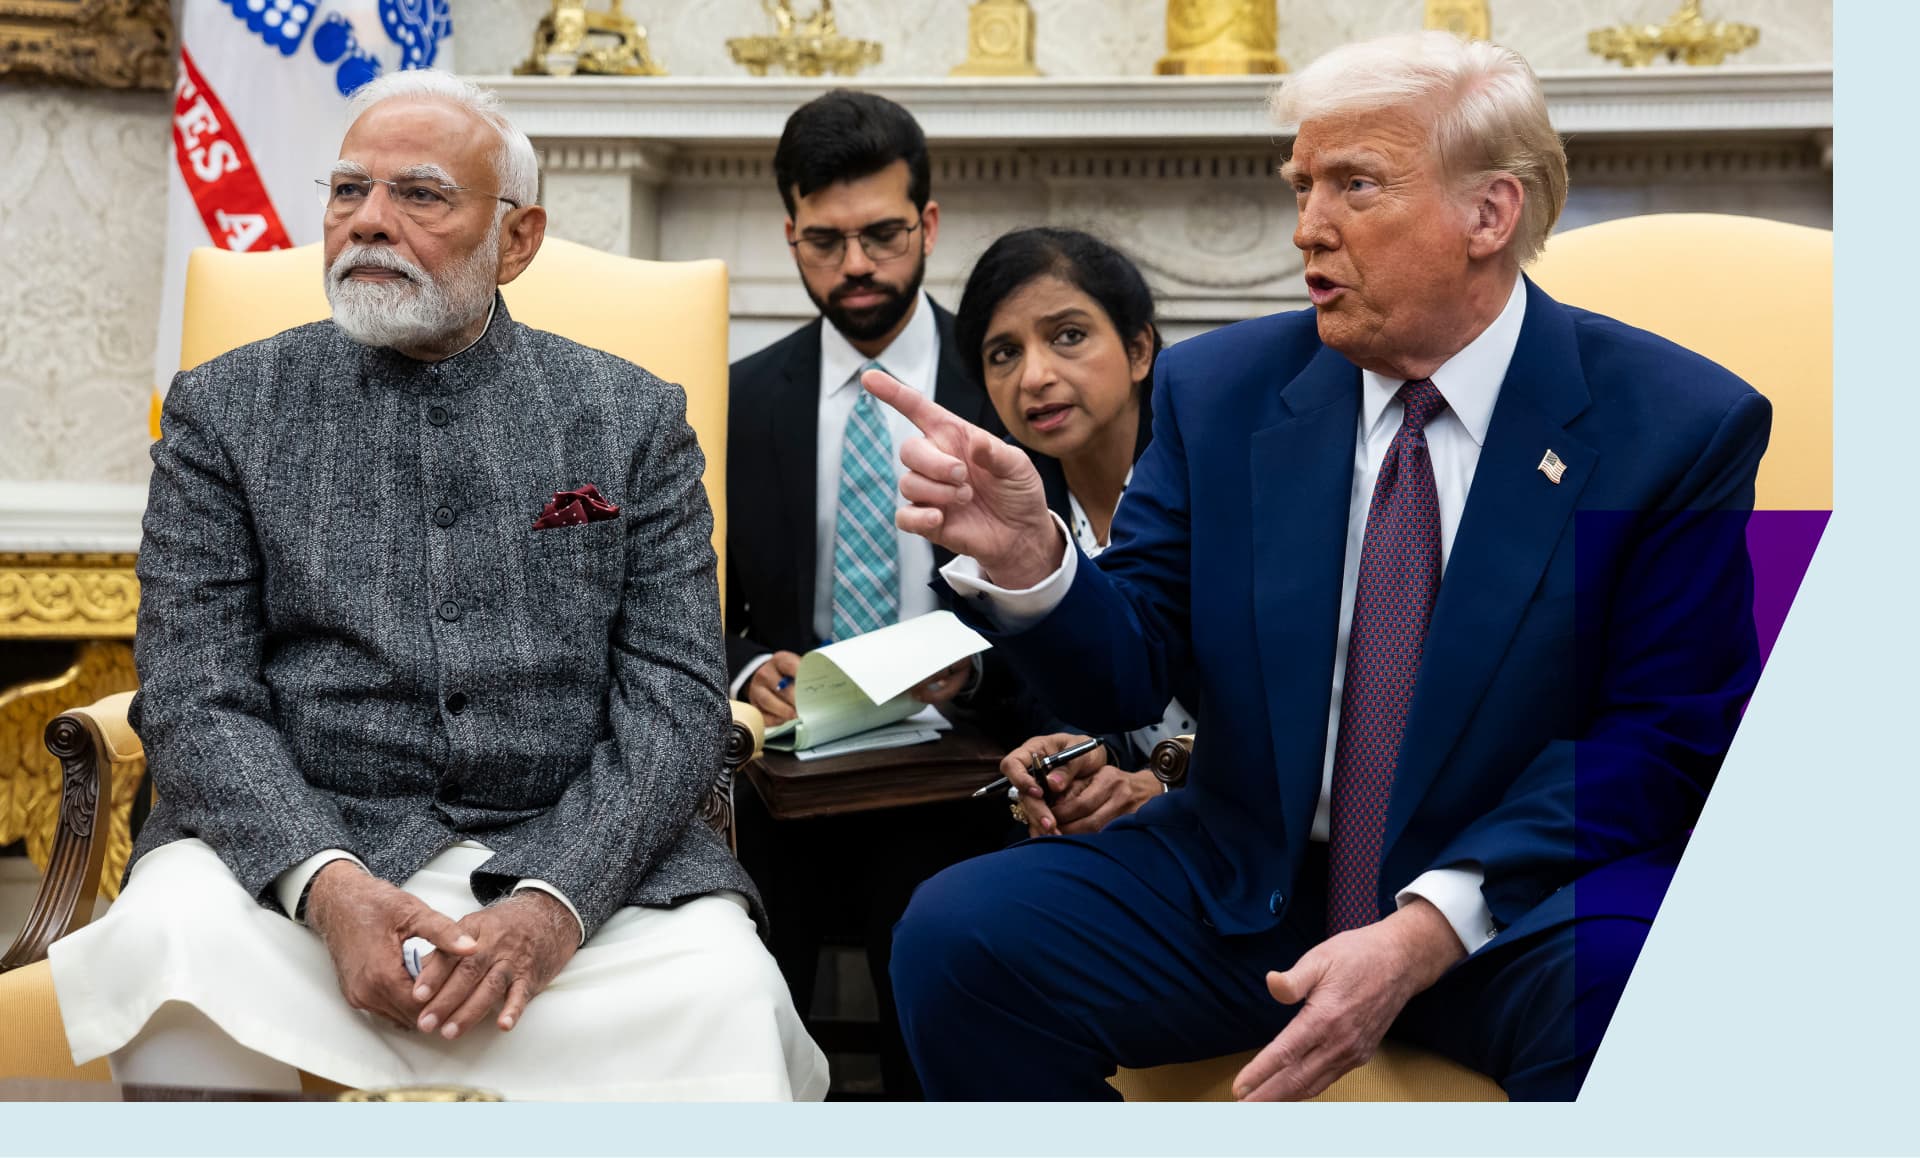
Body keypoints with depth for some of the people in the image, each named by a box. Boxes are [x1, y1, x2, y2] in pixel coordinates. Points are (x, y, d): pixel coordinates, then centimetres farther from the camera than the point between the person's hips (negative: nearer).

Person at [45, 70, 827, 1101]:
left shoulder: (633, 417, 10)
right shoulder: (226, 408, 10)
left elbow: (673, 697, 2)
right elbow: (195, 698, 1)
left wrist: (553, 905, -16)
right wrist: (327, 886, -18)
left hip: (575, 855, 0)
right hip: (296, 844, 1)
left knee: (726, 997, -30)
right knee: (170, 941, -31)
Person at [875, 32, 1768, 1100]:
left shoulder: (1683, 426, -5)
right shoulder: (1219, 391, 5)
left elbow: (1660, 739, -8)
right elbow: (1128, 675, 3)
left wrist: (1426, 931, -20)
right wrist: (1023, 557, -20)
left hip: (1525, 894, -3)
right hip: (1248, 885, 3)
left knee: (1623, 994, -37)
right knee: (957, 936, -20)